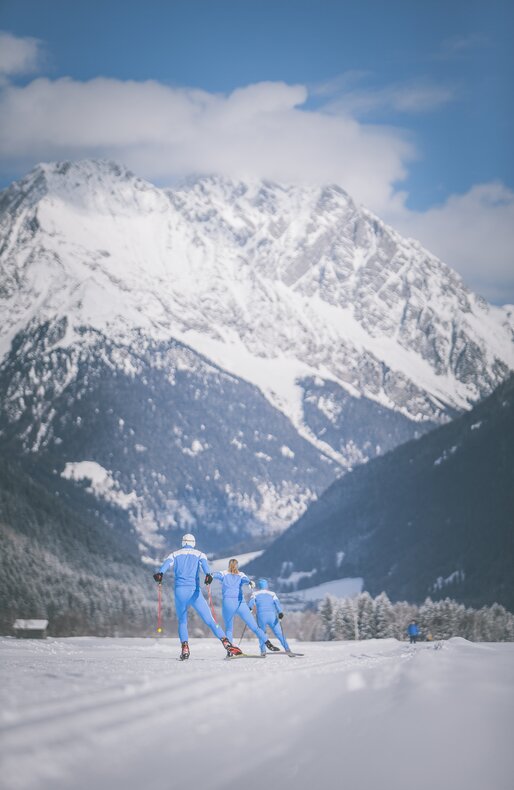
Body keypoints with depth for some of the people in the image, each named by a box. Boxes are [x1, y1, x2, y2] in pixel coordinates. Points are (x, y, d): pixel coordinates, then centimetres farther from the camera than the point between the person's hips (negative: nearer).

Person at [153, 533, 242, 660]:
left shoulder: (174, 554, 17)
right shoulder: (199, 554, 15)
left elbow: (167, 563, -6)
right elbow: (204, 563, -9)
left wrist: (160, 573, -25)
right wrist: (208, 575, -28)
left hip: (180, 592, 1)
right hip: (195, 592, -1)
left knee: (182, 622, 18)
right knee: (210, 620, -1)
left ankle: (185, 648, -2)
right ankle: (226, 643, -18)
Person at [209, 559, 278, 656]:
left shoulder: (224, 574, 20)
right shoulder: (241, 575, 18)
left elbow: (217, 574, -1)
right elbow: (245, 580, -4)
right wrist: (250, 582, -24)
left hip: (227, 602, 0)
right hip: (241, 603, 0)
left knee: (229, 629, 15)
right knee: (254, 627, -2)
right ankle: (266, 642, -22)